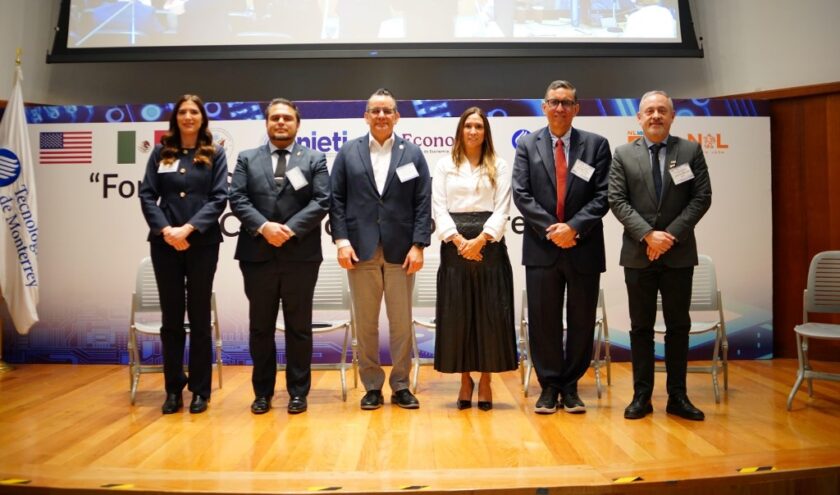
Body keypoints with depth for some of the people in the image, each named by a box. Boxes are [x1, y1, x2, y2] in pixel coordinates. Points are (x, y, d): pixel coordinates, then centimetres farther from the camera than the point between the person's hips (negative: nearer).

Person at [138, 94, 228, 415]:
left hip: (202, 243, -1)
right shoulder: (161, 152, 10)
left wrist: (188, 228, -15)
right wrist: (165, 229, -13)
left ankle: (200, 390, 13)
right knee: (171, 317, 6)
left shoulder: (214, 154, 6)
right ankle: (173, 389, 16)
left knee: (199, 317, 4)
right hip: (165, 243, 2)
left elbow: (219, 198, -4)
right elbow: (147, 195, 3)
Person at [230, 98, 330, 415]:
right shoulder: (247, 159, 12)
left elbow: (321, 202, -3)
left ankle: (298, 392, 17)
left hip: (300, 255, -1)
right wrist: (263, 227, -15)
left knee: (299, 327, 6)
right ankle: (262, 392, 20)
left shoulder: (315, 160, 8)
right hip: (258, 254, 2)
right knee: (260, 327, 9)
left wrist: (291, 229, -15)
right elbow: (237, 199, 1)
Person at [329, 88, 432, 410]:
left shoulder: (413, 153, 8)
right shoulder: (348, 152, 9)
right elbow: (337, 199, 4)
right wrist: (341, 241, -6)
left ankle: (400, 386, 17)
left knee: (402, 322, 5)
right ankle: (372, 386, 16)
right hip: (361, 249, 0)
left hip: (400, 250, 0)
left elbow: (423, 203, 3)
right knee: (366, 323, 5)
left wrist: (418, 245, -6)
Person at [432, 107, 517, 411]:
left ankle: (485, 381, 11)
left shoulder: (499, 167, 9)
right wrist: (460, 241, -11)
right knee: (456, 314, 2)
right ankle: (465, 380, 14)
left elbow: (501, 210, 0)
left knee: (490, 313, -1)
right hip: (455, 245, 1)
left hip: (489, 244, 0)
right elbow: (439, 208, 2)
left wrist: (480, 240, -14)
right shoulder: (445, 166, 10)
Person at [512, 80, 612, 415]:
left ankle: (571, 385, 21)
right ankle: (549, 385, 18)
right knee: (543, 320, 5)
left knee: (581, 321, 7)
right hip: (541, 247, 0)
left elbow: (602, 196, -2)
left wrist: (574, 227, -15)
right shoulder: (527, 145, 6)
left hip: (584, 246, 0)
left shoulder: (597, 145, 5)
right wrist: (550, 228, -13)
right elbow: (521, 194, -2)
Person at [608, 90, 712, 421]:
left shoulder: (691, 151, 5)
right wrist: (648, 235, -14)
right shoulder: (623, 154, 4)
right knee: (641, 326, 6)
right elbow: (617, 201, -3)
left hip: (679, 252, 0)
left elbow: (702, 198, -1)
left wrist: (671, 235, -12)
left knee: (678, 326, 7)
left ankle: (677, 396, 16)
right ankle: (642, 395, 14)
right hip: (638, 253, 0)